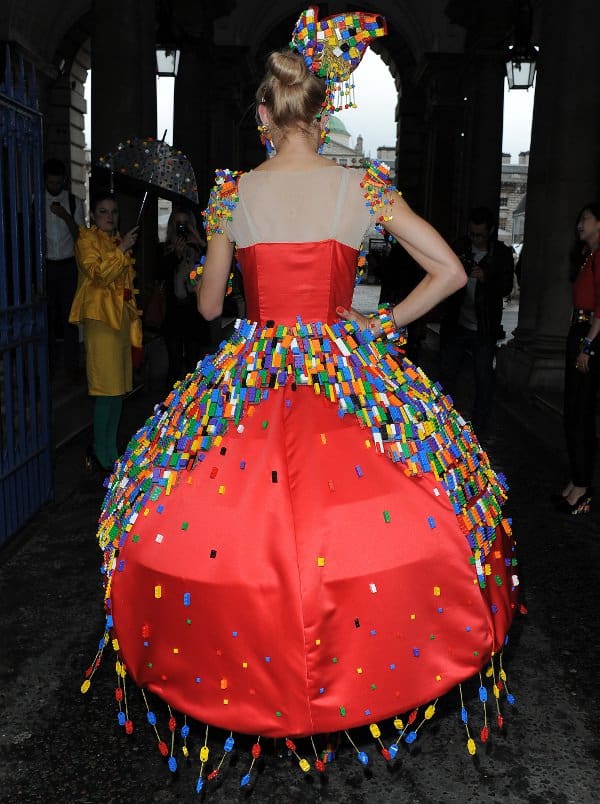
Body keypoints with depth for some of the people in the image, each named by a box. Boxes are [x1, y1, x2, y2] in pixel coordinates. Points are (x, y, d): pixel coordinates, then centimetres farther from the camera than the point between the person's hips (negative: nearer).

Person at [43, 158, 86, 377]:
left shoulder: (74, 202, 2)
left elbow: (79, 236, -3)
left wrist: (65, 216, -19)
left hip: (68, 266, 0)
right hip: (45, 265, 1)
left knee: (69, 315, -2)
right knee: (47, 315, 3)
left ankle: (71, 364, 6)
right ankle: (49, 363, 14)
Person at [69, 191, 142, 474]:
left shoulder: (119, 241, 21)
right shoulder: (87, 239, -2)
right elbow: (98, 274, -17)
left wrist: (134, 319, 22)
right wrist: (122, 250, -19)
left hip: (121, 318, 8)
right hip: (100, 318, -8)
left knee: (118, 388, 9)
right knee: (107, 389, -10)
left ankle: (109, 450, 19)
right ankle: (102, 456, -1)